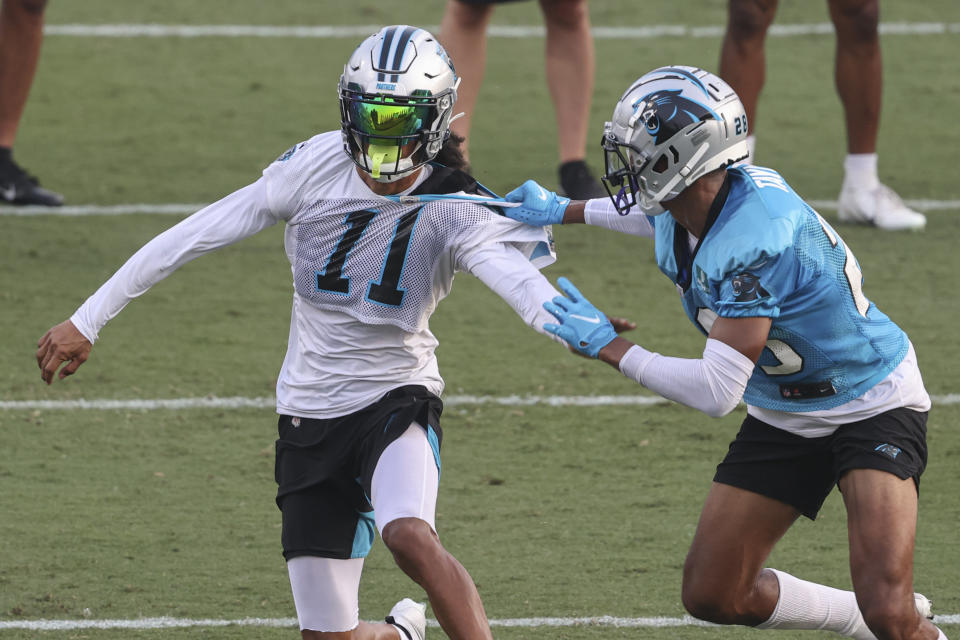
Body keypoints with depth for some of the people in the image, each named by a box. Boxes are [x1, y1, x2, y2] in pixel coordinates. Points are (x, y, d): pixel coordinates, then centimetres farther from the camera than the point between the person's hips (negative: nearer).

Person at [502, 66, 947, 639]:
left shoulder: (753, 241, -35)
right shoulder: (685, 207, -9)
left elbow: (716, 391, -34)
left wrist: (609, 347, -23)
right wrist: (565, 211, 29)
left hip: (871, 408, -9)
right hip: (783, 416, 9)